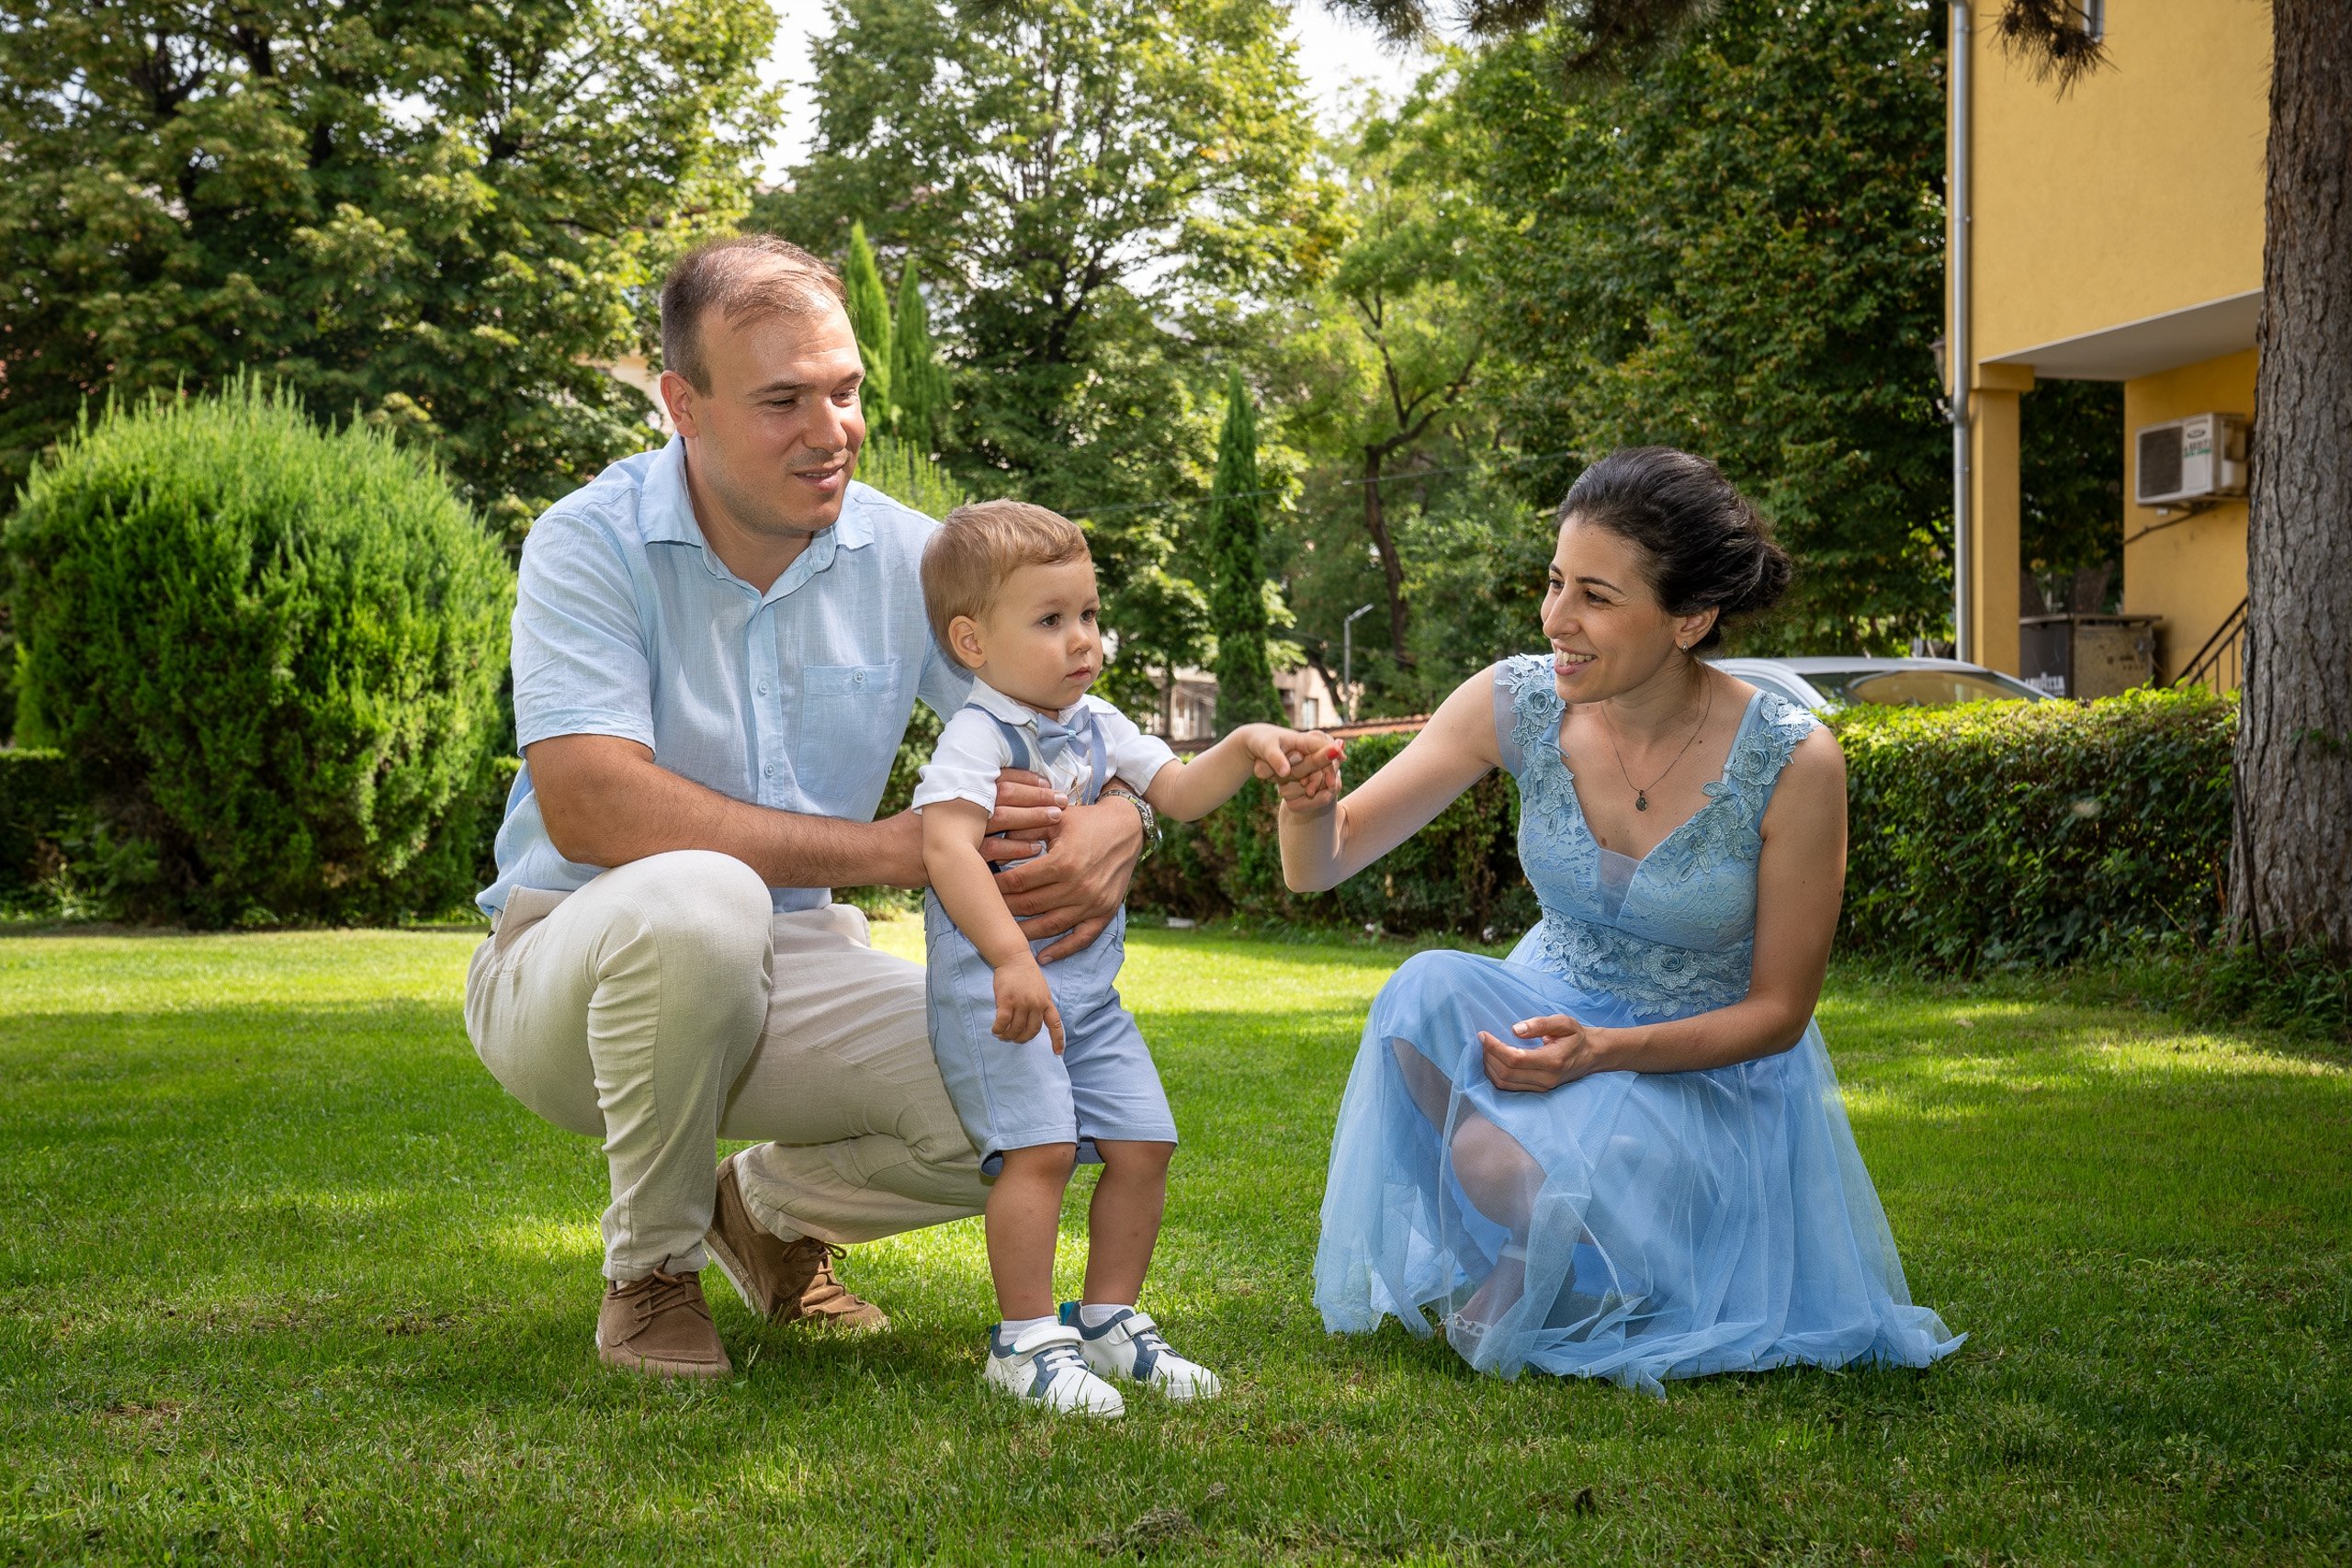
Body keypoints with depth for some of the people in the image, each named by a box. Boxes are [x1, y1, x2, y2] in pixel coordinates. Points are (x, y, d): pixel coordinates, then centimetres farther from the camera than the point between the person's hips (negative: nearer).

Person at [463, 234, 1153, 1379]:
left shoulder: (904, 556, -2)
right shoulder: (591, 545, -16)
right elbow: (589, 806, -29)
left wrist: (1115, 826, -30)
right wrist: (885, 848, -32)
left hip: (793, 970, 5)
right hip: (576, 964, -4)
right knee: (698, 901, -39)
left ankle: (770, 1207, 16)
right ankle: (650, 1270, -11)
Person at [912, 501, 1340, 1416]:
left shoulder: (1094, 724, 12)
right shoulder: (979, 737, -15)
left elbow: (1178, 793, 16)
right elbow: (946, 843, -30)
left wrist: (1247, 748, -4)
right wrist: (1011, 957, -41)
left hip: (1088, 987, 8)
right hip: (993, 985, -8)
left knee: (1143, 1143, 4)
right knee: (1041, 1149, -18)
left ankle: (1111, 1318, 19)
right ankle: (1025, 1340, -6)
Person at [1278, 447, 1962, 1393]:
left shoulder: (1792, 764, -22)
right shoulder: (1518, 703, -13)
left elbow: (1779, 1010, -12)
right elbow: (1323, 864, -11)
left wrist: (1604, 1053, -27)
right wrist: (1306, 801, -35)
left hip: (1711, 1068, -3)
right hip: (1555, 1012, 4)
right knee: (1427, 993, -30)